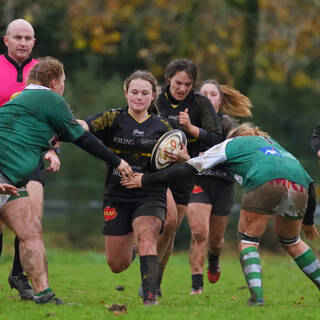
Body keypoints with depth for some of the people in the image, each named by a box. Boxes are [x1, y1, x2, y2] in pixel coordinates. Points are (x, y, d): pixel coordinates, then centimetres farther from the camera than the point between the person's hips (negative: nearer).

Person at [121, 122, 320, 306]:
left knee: (248, 240, 10)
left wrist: (145, 180, 27)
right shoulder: (270, 142, 42)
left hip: (266, 184, -5)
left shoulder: (230, 144, 26)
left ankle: (257, 295, -8)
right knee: (290, 241, 27)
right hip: (299, 186, 5)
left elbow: (188, 169, 21)